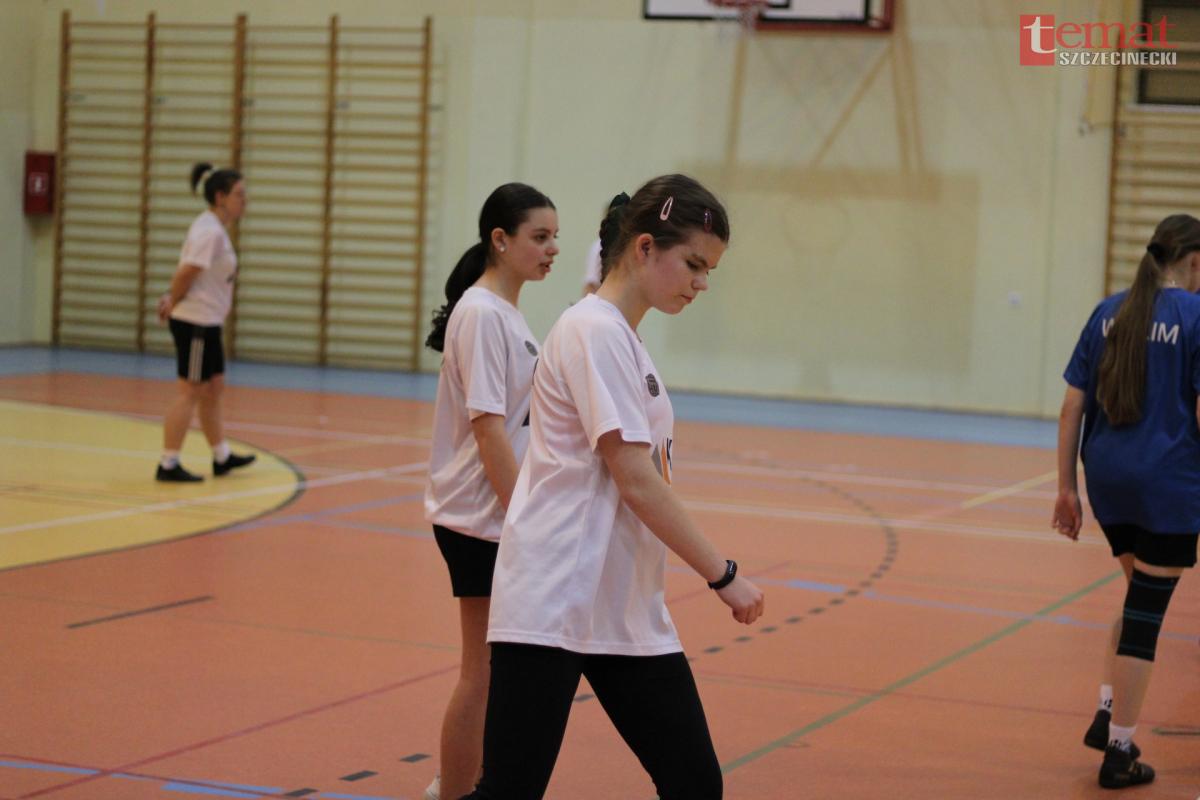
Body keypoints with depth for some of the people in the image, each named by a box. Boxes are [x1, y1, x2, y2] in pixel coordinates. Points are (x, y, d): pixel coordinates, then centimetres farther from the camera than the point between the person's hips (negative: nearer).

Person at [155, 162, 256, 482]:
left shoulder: (214, 229, 14)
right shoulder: (210, 231, -18)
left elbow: (188, 273, 13)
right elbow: (187, 272, -23)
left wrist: (172, 299, -1)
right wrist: (173, 303, -9)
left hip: (207, 323, 10)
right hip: (195, 322, -10)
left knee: (213, 388, 16)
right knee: (191, 392, -5)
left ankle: (222, 458, 26)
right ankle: (168, 465, 1)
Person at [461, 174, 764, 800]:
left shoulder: (624, 339, 15)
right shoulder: (593, 332, -12)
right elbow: (636, 481, -17)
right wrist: (723, 575, -12)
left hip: (627, 616, 9)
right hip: (551, 608, -9)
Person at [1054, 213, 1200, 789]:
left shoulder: (1109, 313, 7)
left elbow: (1072, 407, 6)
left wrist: (1066, 487, 12)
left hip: (1108, 481, 6)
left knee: (1142, 598, 24)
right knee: (1145, 616, 3)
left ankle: (1106, 714, 17)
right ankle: (1118, 752, 9)